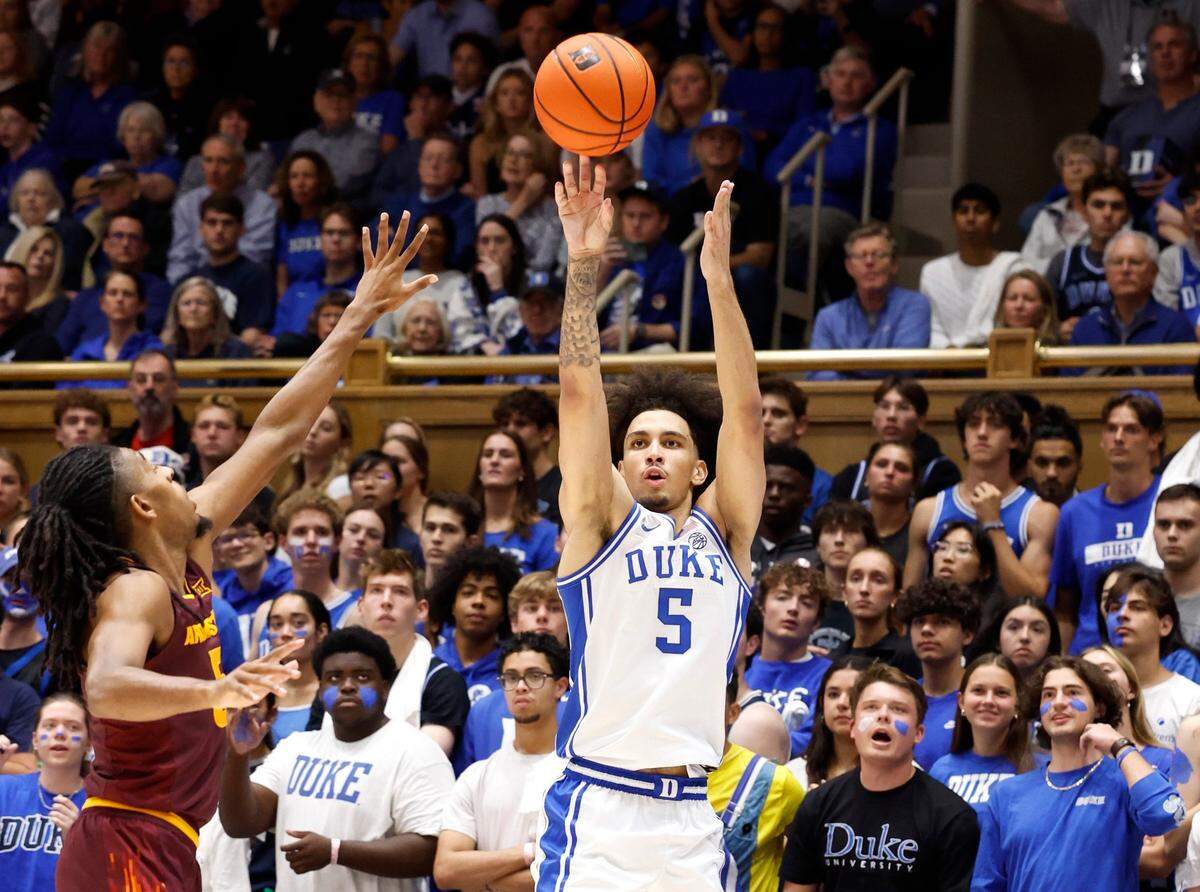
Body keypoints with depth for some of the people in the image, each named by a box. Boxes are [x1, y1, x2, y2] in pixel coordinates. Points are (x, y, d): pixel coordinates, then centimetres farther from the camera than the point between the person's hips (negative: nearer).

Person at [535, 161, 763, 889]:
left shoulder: (723, 534, 14)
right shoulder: (603, 524, 8)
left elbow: (744, 412, 5)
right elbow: (580, 393, 0)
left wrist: (719, 278, -2)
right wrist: (584, 264, -9)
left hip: (693, 822, 3)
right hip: (596, 818, -3)